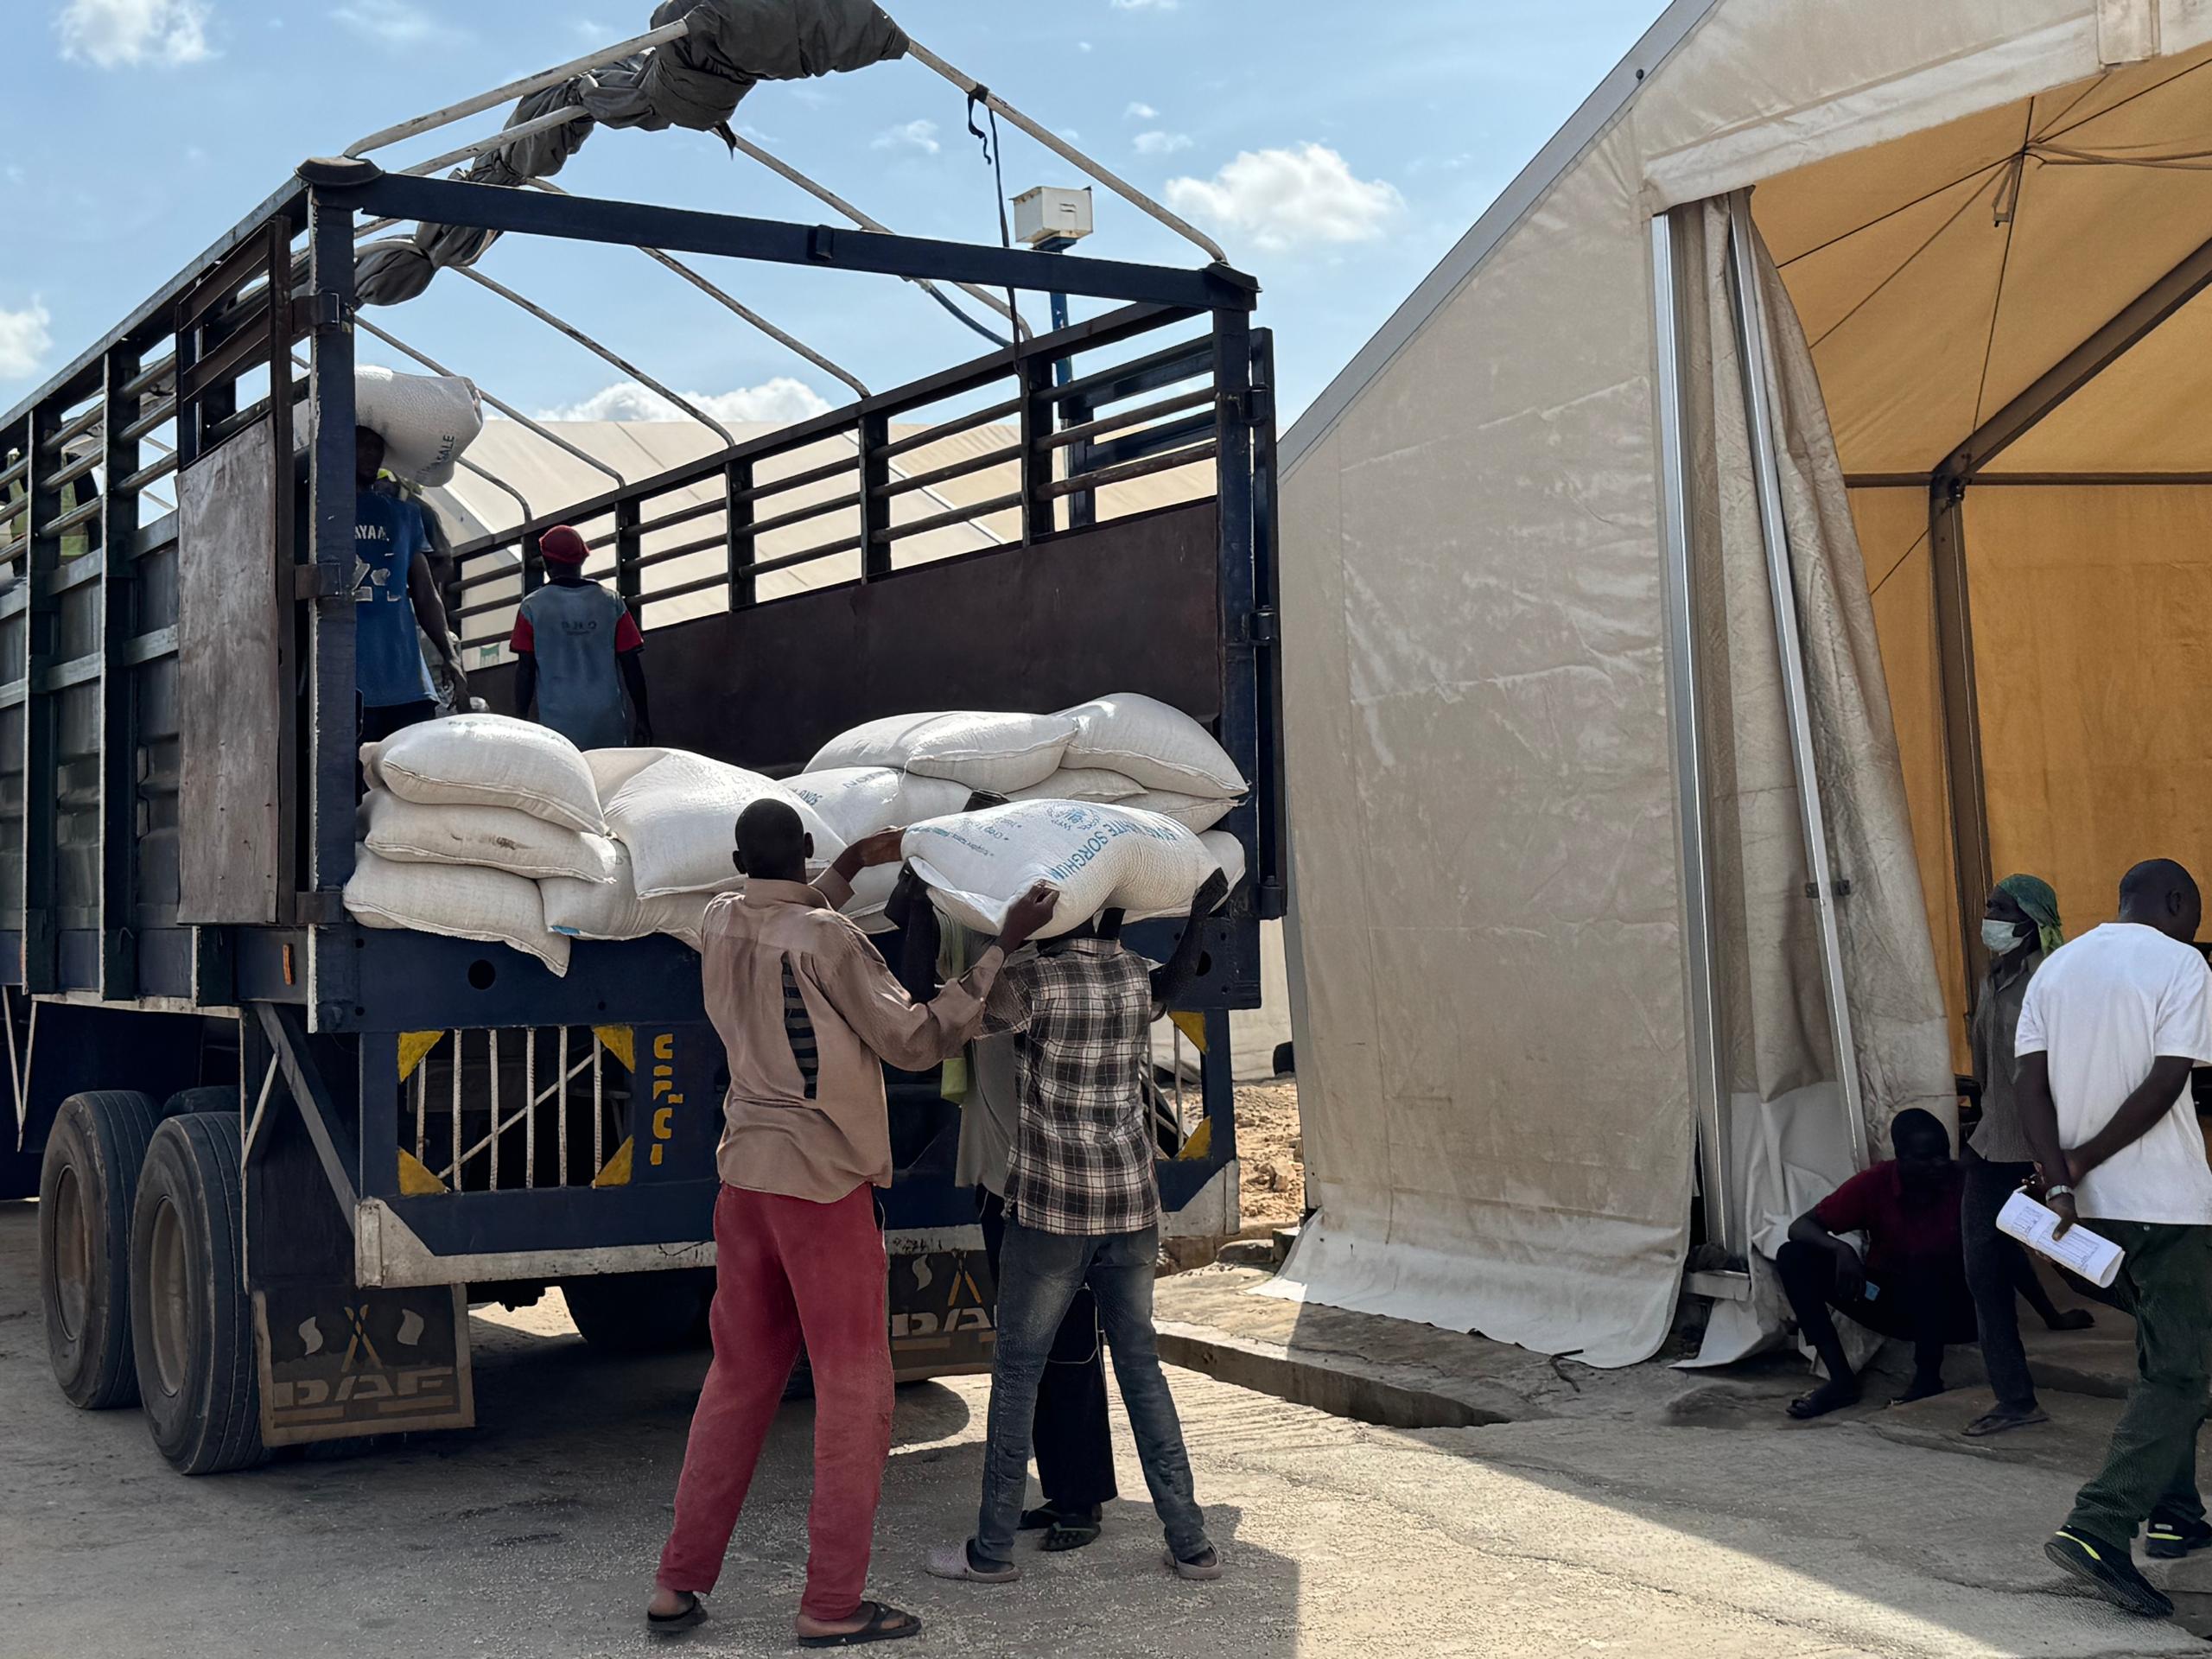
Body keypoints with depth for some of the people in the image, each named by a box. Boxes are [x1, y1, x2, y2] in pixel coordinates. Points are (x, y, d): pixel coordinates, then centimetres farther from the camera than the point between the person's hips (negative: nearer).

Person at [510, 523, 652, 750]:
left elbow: (525, 669, -1)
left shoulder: (533, 606, -1)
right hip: (608, 721, 2)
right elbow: (631, 665, 3)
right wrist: (642, 717, 9)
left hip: (559, 723, -2)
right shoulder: (611, 603, 4)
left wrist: (521, 719, 7)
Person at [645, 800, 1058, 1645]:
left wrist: (852, 866, 29)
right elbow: (917, 1042, -13)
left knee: (740, 1374, 16)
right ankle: (831, 1605, 4)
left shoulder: (722, 923, 6)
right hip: (823, 1179, -7)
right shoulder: (827, 940, -15)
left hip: (745, 1174, 7)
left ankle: (679, 1582, 17)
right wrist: (1004, 945, -13)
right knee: (853, 1387, 2)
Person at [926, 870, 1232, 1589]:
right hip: (1133, 1208, 5)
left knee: (1017, 1371, 5)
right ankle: (1191, 1542, 12)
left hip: (1051, 1212, -5)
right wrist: (1200, 911, 37)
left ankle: (993, 1548, 11)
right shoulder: (1137, 979, 4)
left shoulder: (1033, 983, -13)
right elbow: (1176, 982, 27)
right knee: (1141, 1363, 12)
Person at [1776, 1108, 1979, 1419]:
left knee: (1926, 1266, -36)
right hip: (1889, 1302, 3)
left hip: (1945, 1309, -3)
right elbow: (1800, 1227, -12)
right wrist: (1840, 1249, -32)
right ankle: (1841, 1378, -15)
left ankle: (1928, 1377, -14)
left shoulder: (1962, 1184, -15)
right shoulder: (1874, 1184, -11)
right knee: (1794, 1257, -15)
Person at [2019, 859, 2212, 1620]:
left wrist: (2061, 1184, -8)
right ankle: (2097, 1529, -18)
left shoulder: (2055, 968, 11)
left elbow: (2030, 1085, 0)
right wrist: (2084, 1161, -9)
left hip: (2094, 1205, 7)